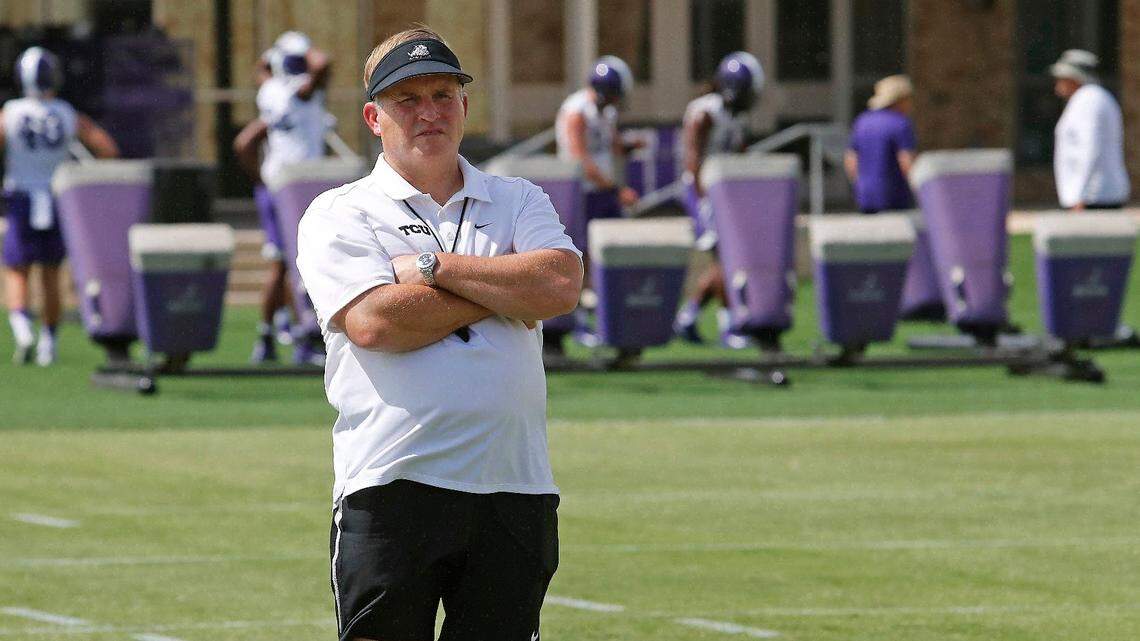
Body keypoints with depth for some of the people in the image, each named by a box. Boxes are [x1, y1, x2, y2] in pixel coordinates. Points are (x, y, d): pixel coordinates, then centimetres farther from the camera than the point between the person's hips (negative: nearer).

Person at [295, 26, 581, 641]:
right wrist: (508, 291, -4)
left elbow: (560, 286, -5)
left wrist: (433, 267, -5)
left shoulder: (518, 201, 16)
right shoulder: (338, 215, 6)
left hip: (515, 491, 3)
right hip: (391, 491, -3)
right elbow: (373, 323, -13)